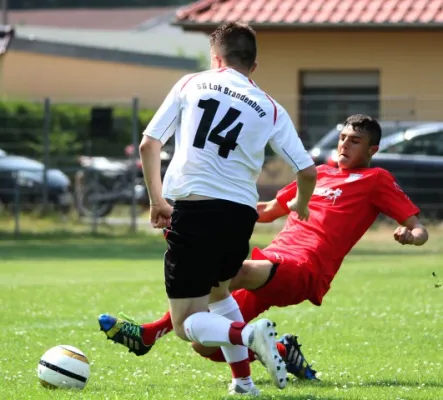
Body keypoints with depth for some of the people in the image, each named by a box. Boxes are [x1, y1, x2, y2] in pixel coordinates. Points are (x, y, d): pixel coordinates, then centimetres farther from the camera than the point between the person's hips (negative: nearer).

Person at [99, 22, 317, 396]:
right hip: (241, 214, 3)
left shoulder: (191, 84, 9)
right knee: (218, 291, 32)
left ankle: (247, 333, -27)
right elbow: (307, 171, 7)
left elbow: (148, 144, 5)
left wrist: (157, 200, 16)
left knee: (187, 324, 3)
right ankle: (243, 380, 21)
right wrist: (300, 204, 29)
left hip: (193, 209, -3)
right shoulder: (270, 109, 10)